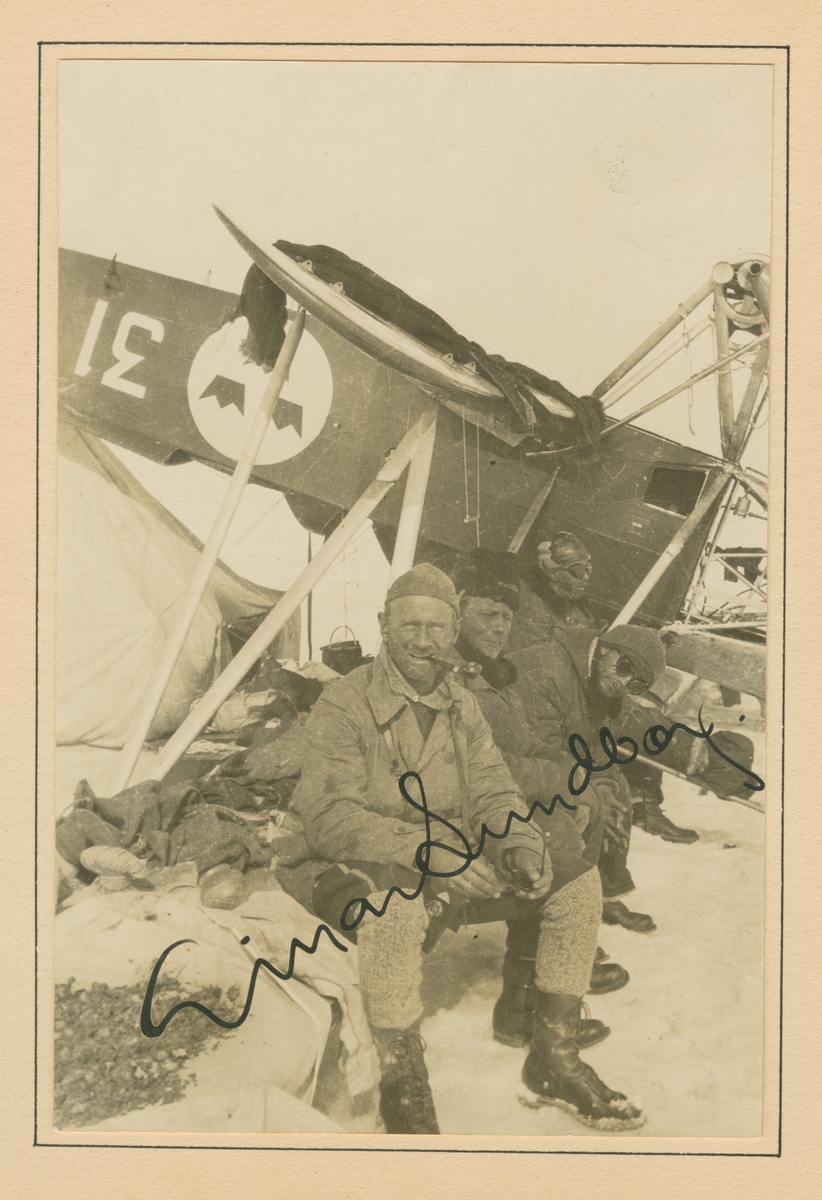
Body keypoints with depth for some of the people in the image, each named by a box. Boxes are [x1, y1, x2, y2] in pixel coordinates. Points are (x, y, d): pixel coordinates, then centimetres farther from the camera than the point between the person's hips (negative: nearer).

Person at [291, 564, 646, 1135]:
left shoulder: (464, 706, 8)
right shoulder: (344, 705, -13)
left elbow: (494, 793, 8)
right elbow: (331, 820, -21)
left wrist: (521, 844, -15)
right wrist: (427, 849, -32)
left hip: (455, 864, 7)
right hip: (364, 872, -6)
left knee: (578, 884, -6)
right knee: (397, 909, -41)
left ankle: (553, 1062, 8)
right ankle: (403, 1087, -19)